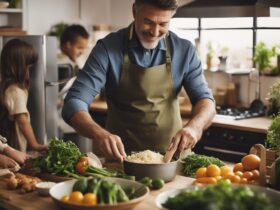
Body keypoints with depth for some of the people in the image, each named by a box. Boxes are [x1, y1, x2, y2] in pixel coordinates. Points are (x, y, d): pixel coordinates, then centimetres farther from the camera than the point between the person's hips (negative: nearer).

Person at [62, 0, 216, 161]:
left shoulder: (185, 50, -3)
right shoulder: (107, 49, -10)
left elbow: (204, 99, -4)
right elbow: (75, 103, -15)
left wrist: (194, 126, -28)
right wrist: (99, 134, -37)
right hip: (121, 155, 0)